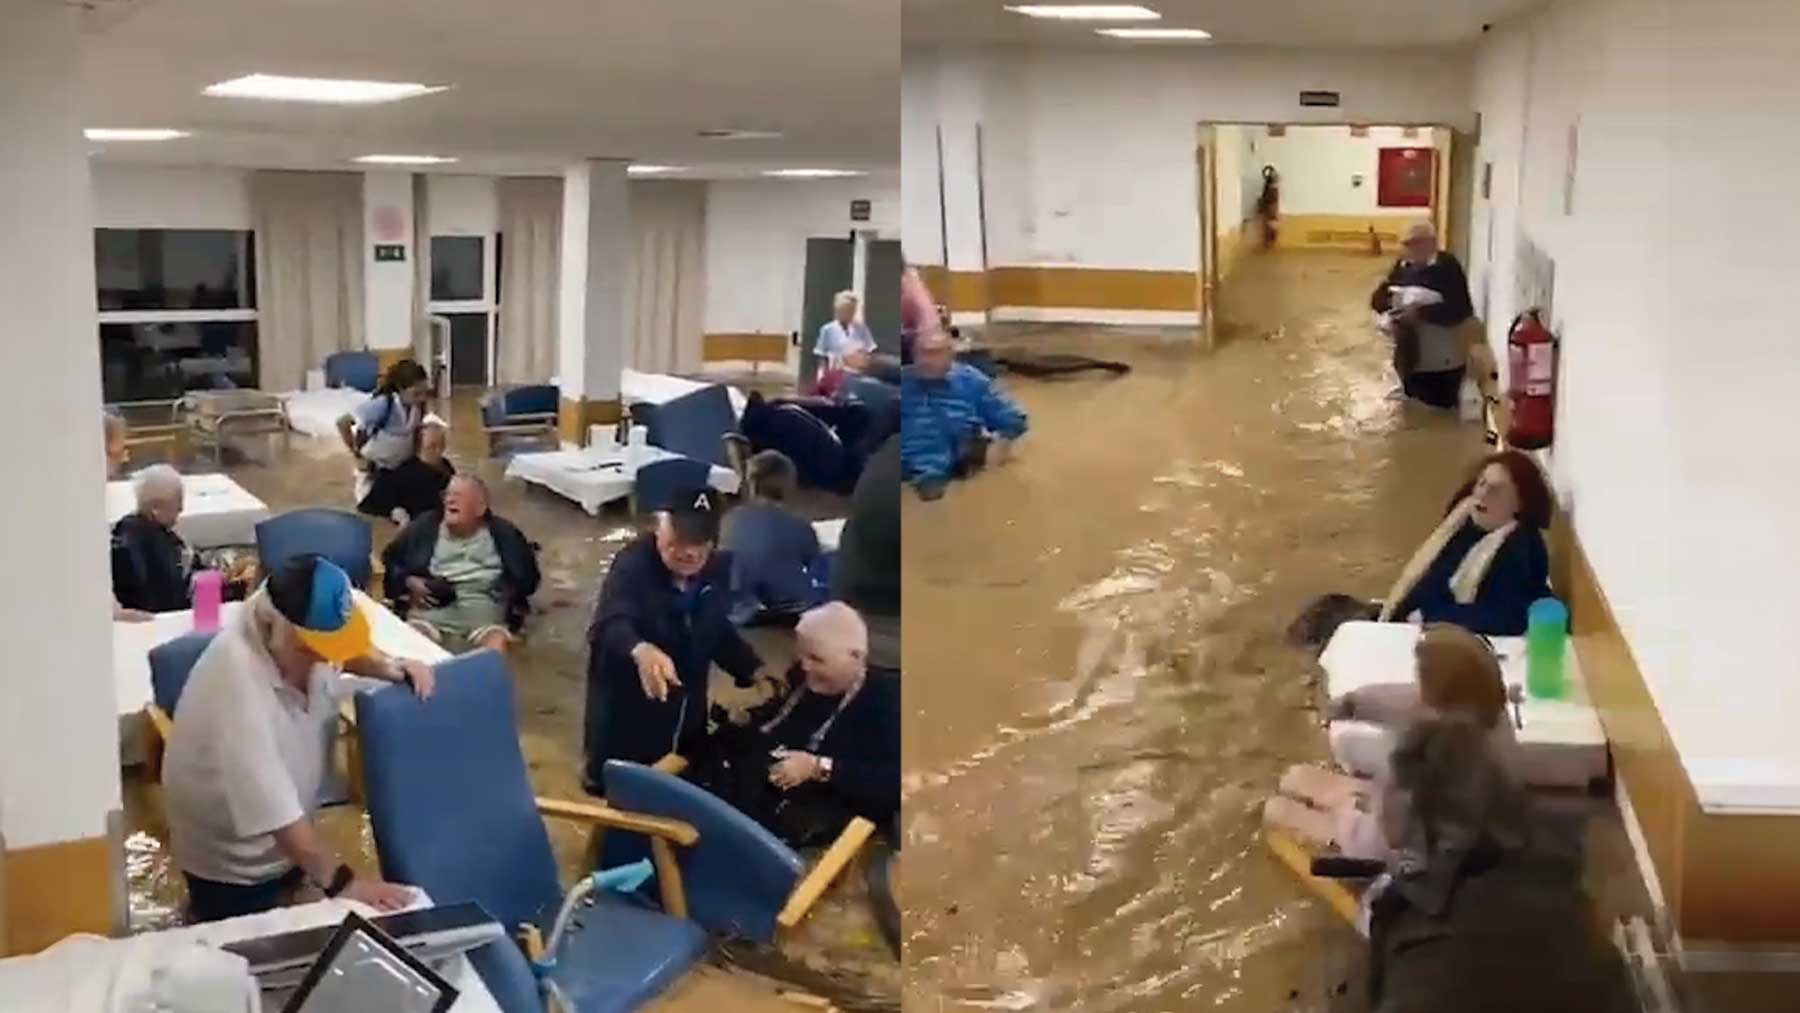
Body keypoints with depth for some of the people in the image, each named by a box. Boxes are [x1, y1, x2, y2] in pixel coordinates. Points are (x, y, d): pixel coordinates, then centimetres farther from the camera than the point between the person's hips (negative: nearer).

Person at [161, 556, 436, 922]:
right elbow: (273, 810, -40)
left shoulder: (303, 634, -18)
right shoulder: (236, 683, -40)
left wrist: (390, 668, -12)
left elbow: (345, 649, 9)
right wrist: (341, 881, -38)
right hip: (233, 866, -7)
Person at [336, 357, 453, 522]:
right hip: (376, 473, -5)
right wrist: (357, 455, -17)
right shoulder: (383, 404, -28)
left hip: (401, 468, 5)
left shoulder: (417, 406, -11)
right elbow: (343, 423, -25)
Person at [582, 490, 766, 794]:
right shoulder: (633, 565, -23)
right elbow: (611, 625, -42)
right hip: (626, 719, -6)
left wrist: (754, 671, 3)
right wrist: (641, 651, -63)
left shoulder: (717, 569, -2)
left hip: (686, 719, 6)